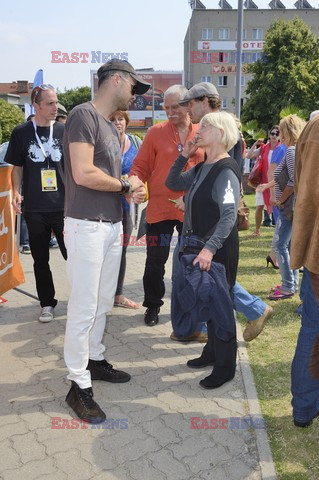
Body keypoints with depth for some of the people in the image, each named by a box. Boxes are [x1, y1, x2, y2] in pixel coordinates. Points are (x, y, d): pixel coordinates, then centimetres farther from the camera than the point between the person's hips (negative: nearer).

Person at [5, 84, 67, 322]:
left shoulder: (63, 131, 3)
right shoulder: (21, 133, 4)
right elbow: (17, 167, 10)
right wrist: (16, 191, -5)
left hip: (63, 205, -1)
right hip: (35, 207, 1)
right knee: (40, 259, 9)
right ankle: (47, 304, 23)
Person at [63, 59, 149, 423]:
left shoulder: (111, 126, 17)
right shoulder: (84, 115, -11)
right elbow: (84, 174, -21)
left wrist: (131, 190, -2)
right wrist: (127, 185, -7)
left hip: (112, 225, 9)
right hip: (87, 225, -9)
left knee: (103, 301, 16)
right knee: (84, 307, -3)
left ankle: (94, 359, 33)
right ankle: (79, 386, 8)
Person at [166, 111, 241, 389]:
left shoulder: (226, 171, -16)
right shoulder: (202, 168, 11)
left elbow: (229, 216, -24)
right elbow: (172, 183, 20)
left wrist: (210, 248, -32)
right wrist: (184, 156, 9)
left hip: (219, 250, -9)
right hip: (200, 246, 9)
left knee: (219, 304, 1)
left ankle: (225, 368, 15)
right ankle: (212, 352, 34)